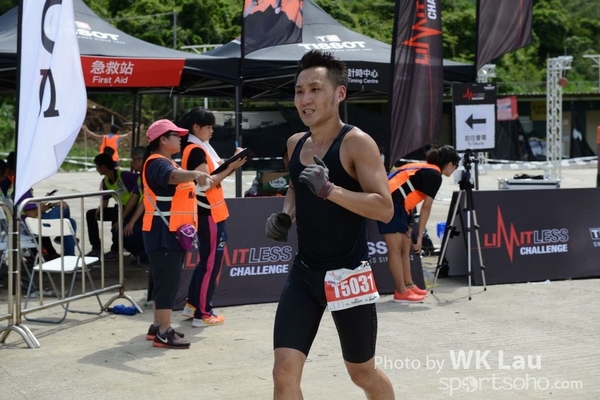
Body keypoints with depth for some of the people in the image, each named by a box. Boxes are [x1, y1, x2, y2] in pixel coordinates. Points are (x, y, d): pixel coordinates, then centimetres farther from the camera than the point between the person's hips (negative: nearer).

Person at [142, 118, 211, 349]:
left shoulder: (165, 162, 18)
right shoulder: (157, 163, -16)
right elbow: (174, 177, -39)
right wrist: (196, 174, -57)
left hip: (173, 233, 11)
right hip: (163, 233, -11)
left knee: (166, 280, 15)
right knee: (167, 281, -10)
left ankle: (158, 326, 22)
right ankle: (164, 333, -9)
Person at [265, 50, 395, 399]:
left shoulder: (357, 143, -15)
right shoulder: (295, 143, 6)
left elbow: (385, 209, -23)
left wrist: (329, 190, -34)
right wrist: (285, 215, 5)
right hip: (304, 272, 5)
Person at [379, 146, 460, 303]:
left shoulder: (424, 169, 21)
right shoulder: (435, 175, -5)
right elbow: (426, 207, -7)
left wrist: (407, 225, 7)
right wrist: (420, 236, -5)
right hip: (390, 203, -10)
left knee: (405, 247, 15)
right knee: (395, 249, -6)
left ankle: (408, 286, 22)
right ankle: (401, 292, -2)